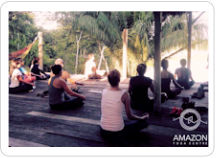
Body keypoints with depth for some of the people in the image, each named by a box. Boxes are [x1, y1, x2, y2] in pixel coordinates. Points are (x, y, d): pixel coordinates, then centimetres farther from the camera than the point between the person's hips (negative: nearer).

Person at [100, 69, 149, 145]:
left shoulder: (104, 91, -5)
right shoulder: (124, 94, -18)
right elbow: (130, 116, -7)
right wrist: (142, 118, 10)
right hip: (117, 133, -5)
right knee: (142, 122, 11)